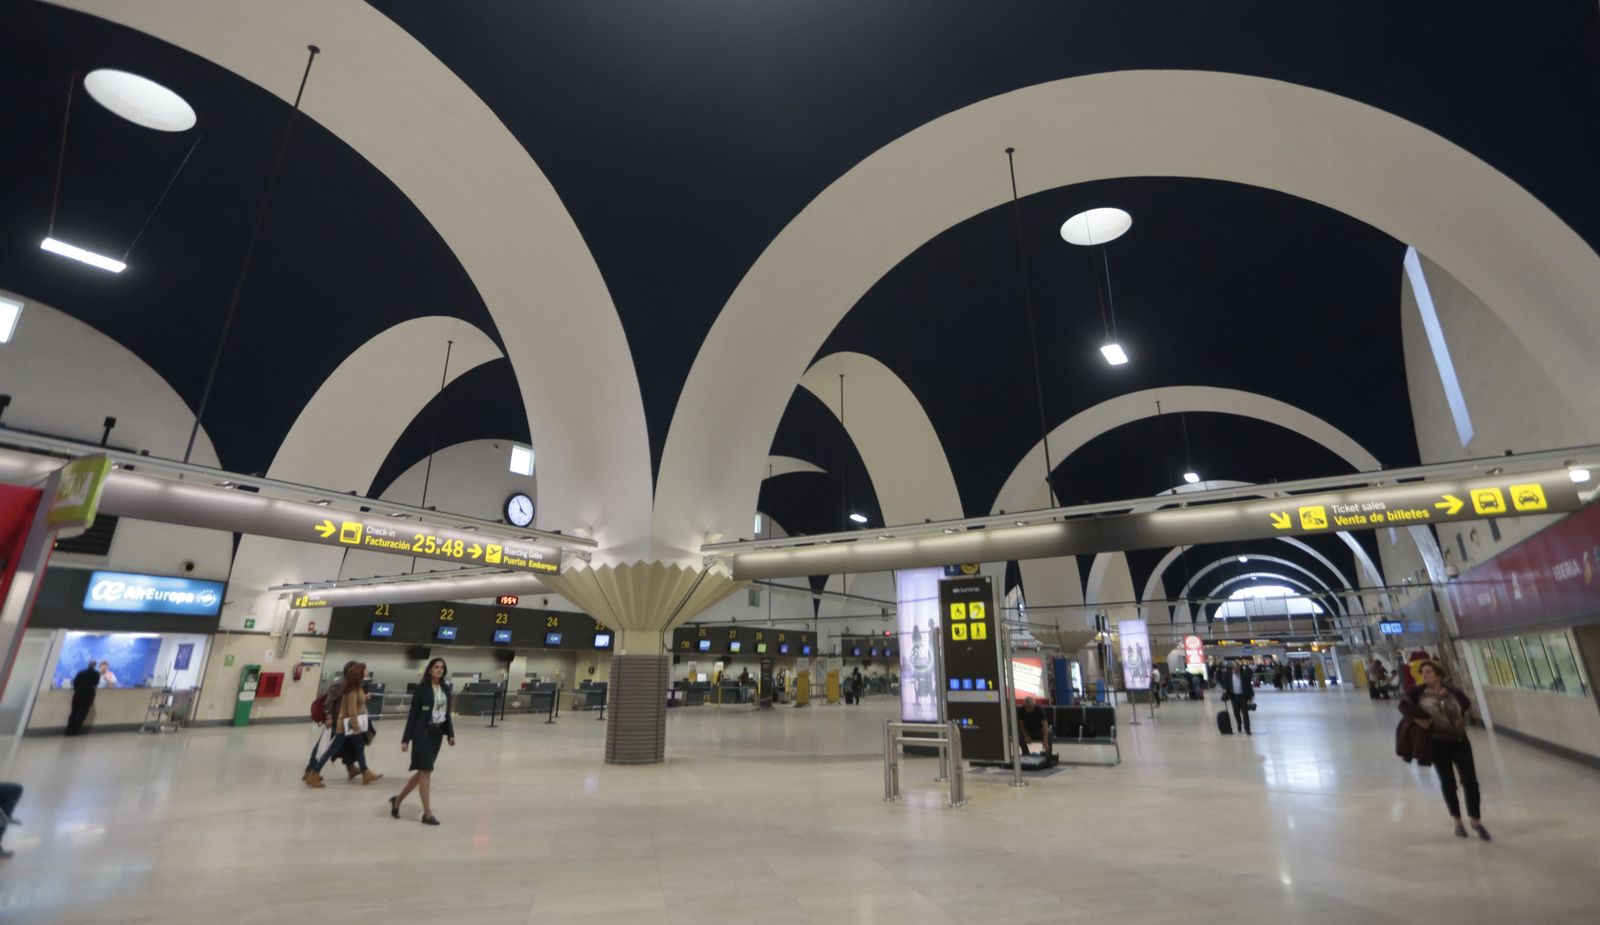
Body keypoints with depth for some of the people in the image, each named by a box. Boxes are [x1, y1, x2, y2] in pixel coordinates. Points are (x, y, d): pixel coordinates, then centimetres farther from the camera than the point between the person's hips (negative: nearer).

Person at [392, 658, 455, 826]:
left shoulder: (445, 688, 7)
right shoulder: (422, 688, -9)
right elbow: (413, 713, -9)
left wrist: (450, 733, 7)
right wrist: (406, 738, -11)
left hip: (437, 733, 6)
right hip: (423, 733, -6)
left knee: (422, 771, 14)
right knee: (426, 771, -5)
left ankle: (398, 799, 35)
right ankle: (427, 814, 1)